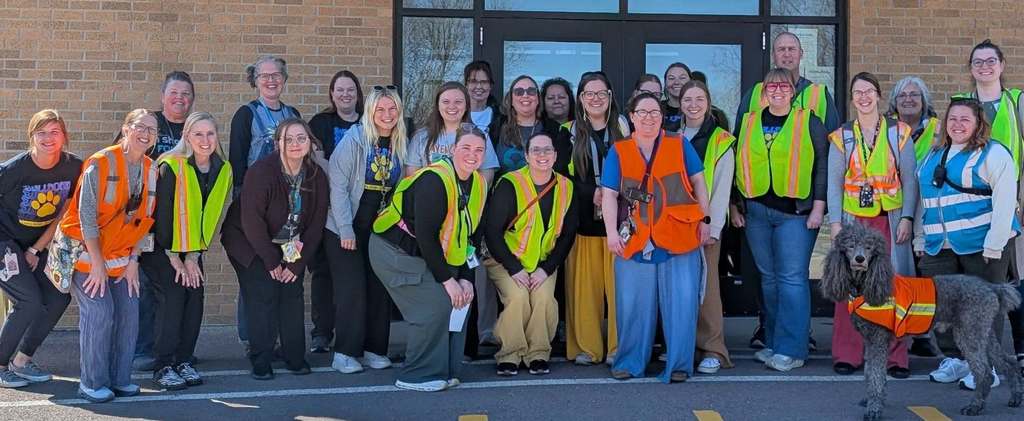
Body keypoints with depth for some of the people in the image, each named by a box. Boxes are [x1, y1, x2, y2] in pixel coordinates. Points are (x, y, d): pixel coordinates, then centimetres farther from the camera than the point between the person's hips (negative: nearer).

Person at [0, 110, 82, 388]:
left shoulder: (73, 167, -11)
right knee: (30, 302, -15)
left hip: (36, 243, 6)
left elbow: (62, 214, -1)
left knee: (58, 298, -2)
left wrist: (35, 250, -1)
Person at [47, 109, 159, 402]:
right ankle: (92, 384, -1)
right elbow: (86, 215, -17)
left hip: (121, 256, 6)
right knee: (100, 313, -13)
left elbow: (145, 219, 5)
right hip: (86, 251, -6)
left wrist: (133, 260, -2)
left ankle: (119, 379, 11)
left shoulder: (151, 171, 1)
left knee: (129, 313, -2)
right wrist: (96, 263, -17)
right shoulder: (100, 164, -17)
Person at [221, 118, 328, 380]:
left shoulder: (317, 177, -8)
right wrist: (272, 261, -16)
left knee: (293, 294, -4)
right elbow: (252, 221, -21)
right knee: (263, 295, -12)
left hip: (290, 248, 4)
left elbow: (316, 224, -3)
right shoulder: (261, 172, -22)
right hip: (250, 244, -4)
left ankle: (295, 358, 7)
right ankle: (260, 363, -4)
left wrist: (297, 264, -7)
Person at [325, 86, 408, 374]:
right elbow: (338, 185, -12)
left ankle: (374, 349, 14)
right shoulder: (354, 140, -9)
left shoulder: (400, 145, 7)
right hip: (348, 228, -5)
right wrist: (345, 229, -16)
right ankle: (345, 353, 2)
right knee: (351, 288, -6)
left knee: (379, 288, 4)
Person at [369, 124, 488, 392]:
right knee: (436, 304, -18)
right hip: (394, 252, -8)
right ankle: (416, 376, -5)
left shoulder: (479, 184, 1)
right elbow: (426, 236, -25)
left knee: (461, 299, -1)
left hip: (428, 255, 8)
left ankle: (446, 370, 12)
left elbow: (470, 236, 5)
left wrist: (465, 278, -5)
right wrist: (447, 279, -22)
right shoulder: (435, 180, -24)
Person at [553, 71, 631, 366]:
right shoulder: (568, 134, 10)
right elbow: (559, 175, 1)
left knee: (618, 283, -4)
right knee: (585, 284, -2)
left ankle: (619, 347, 4)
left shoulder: (625, 130, 10)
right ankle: (585, 347, 6)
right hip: (582, 219, 0)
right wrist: (591, 192, -11)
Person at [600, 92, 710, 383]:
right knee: (633, 304, 3)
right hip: (635, 240, 0)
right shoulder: (618, 152, 8)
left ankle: (678, 364, 6)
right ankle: (630, 362, 16)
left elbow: (698, 182, 11)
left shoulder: (680, 145, 9)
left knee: (681, 301, -4)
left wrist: (705, 219, 4)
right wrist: (612, 232, -6)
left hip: (679, 238, 0)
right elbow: (609, 195, 3)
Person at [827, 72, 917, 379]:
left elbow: (909, 180, 3)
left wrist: (907, 218, -6)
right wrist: (835, 222, -4)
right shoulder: (841, 138, 8)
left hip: (890, 221, -1)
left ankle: (895, 356, 4)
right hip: (853, 221, 1)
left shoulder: (899, 133, 5)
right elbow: (834, 184, 5)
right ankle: (847, 355, 7)